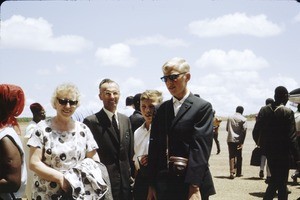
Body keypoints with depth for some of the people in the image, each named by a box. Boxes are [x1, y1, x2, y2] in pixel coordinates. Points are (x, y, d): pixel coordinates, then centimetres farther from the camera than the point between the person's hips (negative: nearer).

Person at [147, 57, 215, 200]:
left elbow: (201, 148, -12)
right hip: (165, 184, 4)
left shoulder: (203, 107, -4)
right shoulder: (162, 109, 11)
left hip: (192, 184, -4)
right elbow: (154, 147, 9)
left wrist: (194, 188, -19)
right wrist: (151, 185, 5)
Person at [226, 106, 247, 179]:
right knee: (239, 156, 10)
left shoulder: (230, 118, 8)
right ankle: (238, 173, 18)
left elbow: (227, 129, 12)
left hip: (230, 139, 2)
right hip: (238, 140, -2)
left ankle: (232, 172, -14)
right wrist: (242, 142, -9)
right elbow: (244, 130, -10)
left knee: (231, 156, 1)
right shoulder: (243, 119, -3)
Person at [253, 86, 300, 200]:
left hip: (268, 150, 5)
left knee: (275, 178, 19)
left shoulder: (264, 110, 0)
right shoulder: (288, 112, -14)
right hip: (282, 152, -5)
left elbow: (256, 130, 0)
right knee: (282, 182, 4)